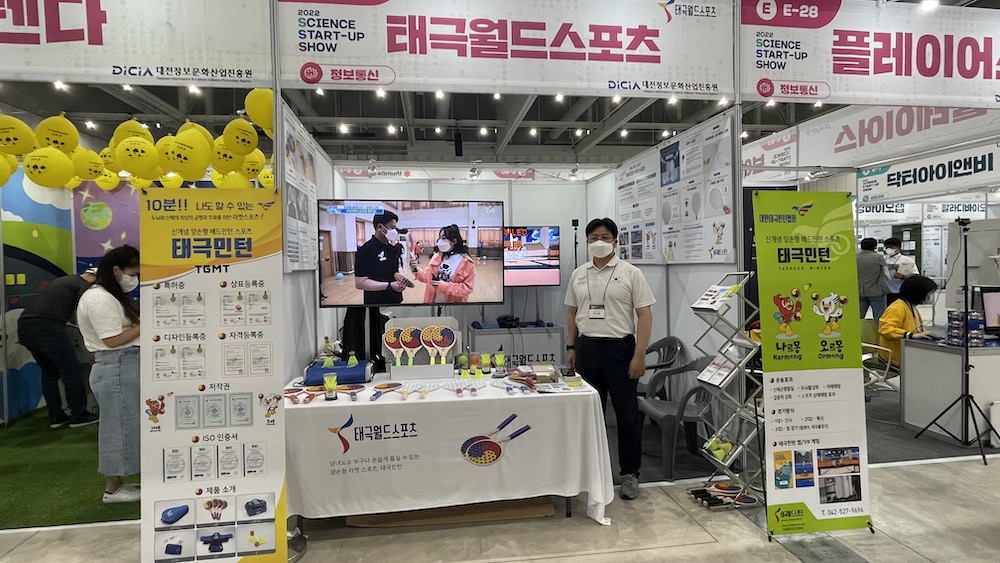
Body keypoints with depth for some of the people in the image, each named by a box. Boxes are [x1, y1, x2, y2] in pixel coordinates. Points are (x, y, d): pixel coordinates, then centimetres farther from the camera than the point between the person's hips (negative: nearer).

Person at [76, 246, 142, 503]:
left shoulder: (110, 296, 17)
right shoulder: (100, 299, -16)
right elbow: (113, 340, -20)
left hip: (125, 367, 10)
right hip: (117, 369, -10)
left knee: (121, 425, 14)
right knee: (119, 425, -1)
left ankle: (115, 484, 24)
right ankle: (112, 490, 12)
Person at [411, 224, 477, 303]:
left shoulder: (467, 262, -15)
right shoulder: (437, 256, 0)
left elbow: (467, 288, -16)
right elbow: (428, 276, 4)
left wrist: (445, 286, -23)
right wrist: (416, 270, -15)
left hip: (453, 302, -4)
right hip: (433, 301, 4)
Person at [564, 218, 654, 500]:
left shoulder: (630, 273, -4)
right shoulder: (578, 274, 9)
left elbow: (645, 315, -8)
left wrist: (640, 354, -14)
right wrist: (571, 347, 8)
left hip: (620, 349, -4)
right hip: (587, 348, 4)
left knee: (627, 415, 5)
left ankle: (630, 474, 19)